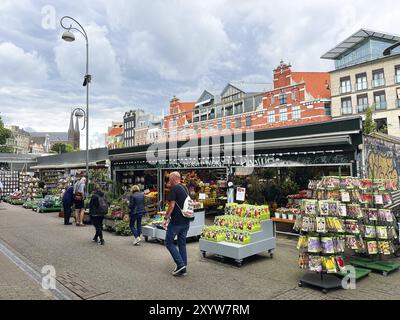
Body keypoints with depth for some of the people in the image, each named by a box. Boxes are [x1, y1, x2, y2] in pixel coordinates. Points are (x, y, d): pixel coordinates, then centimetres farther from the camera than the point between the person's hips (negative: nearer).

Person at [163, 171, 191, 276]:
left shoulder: (174, 189, -12)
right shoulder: (185, 188, 14)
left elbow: (171, 206, -18)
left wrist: (166, 218, -8)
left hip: (176, 221, -8)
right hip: (186, 221, 8)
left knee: (169, 242, 5)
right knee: (182, 244, 13)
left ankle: (180, 264, -3)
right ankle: (183, 268, 16)